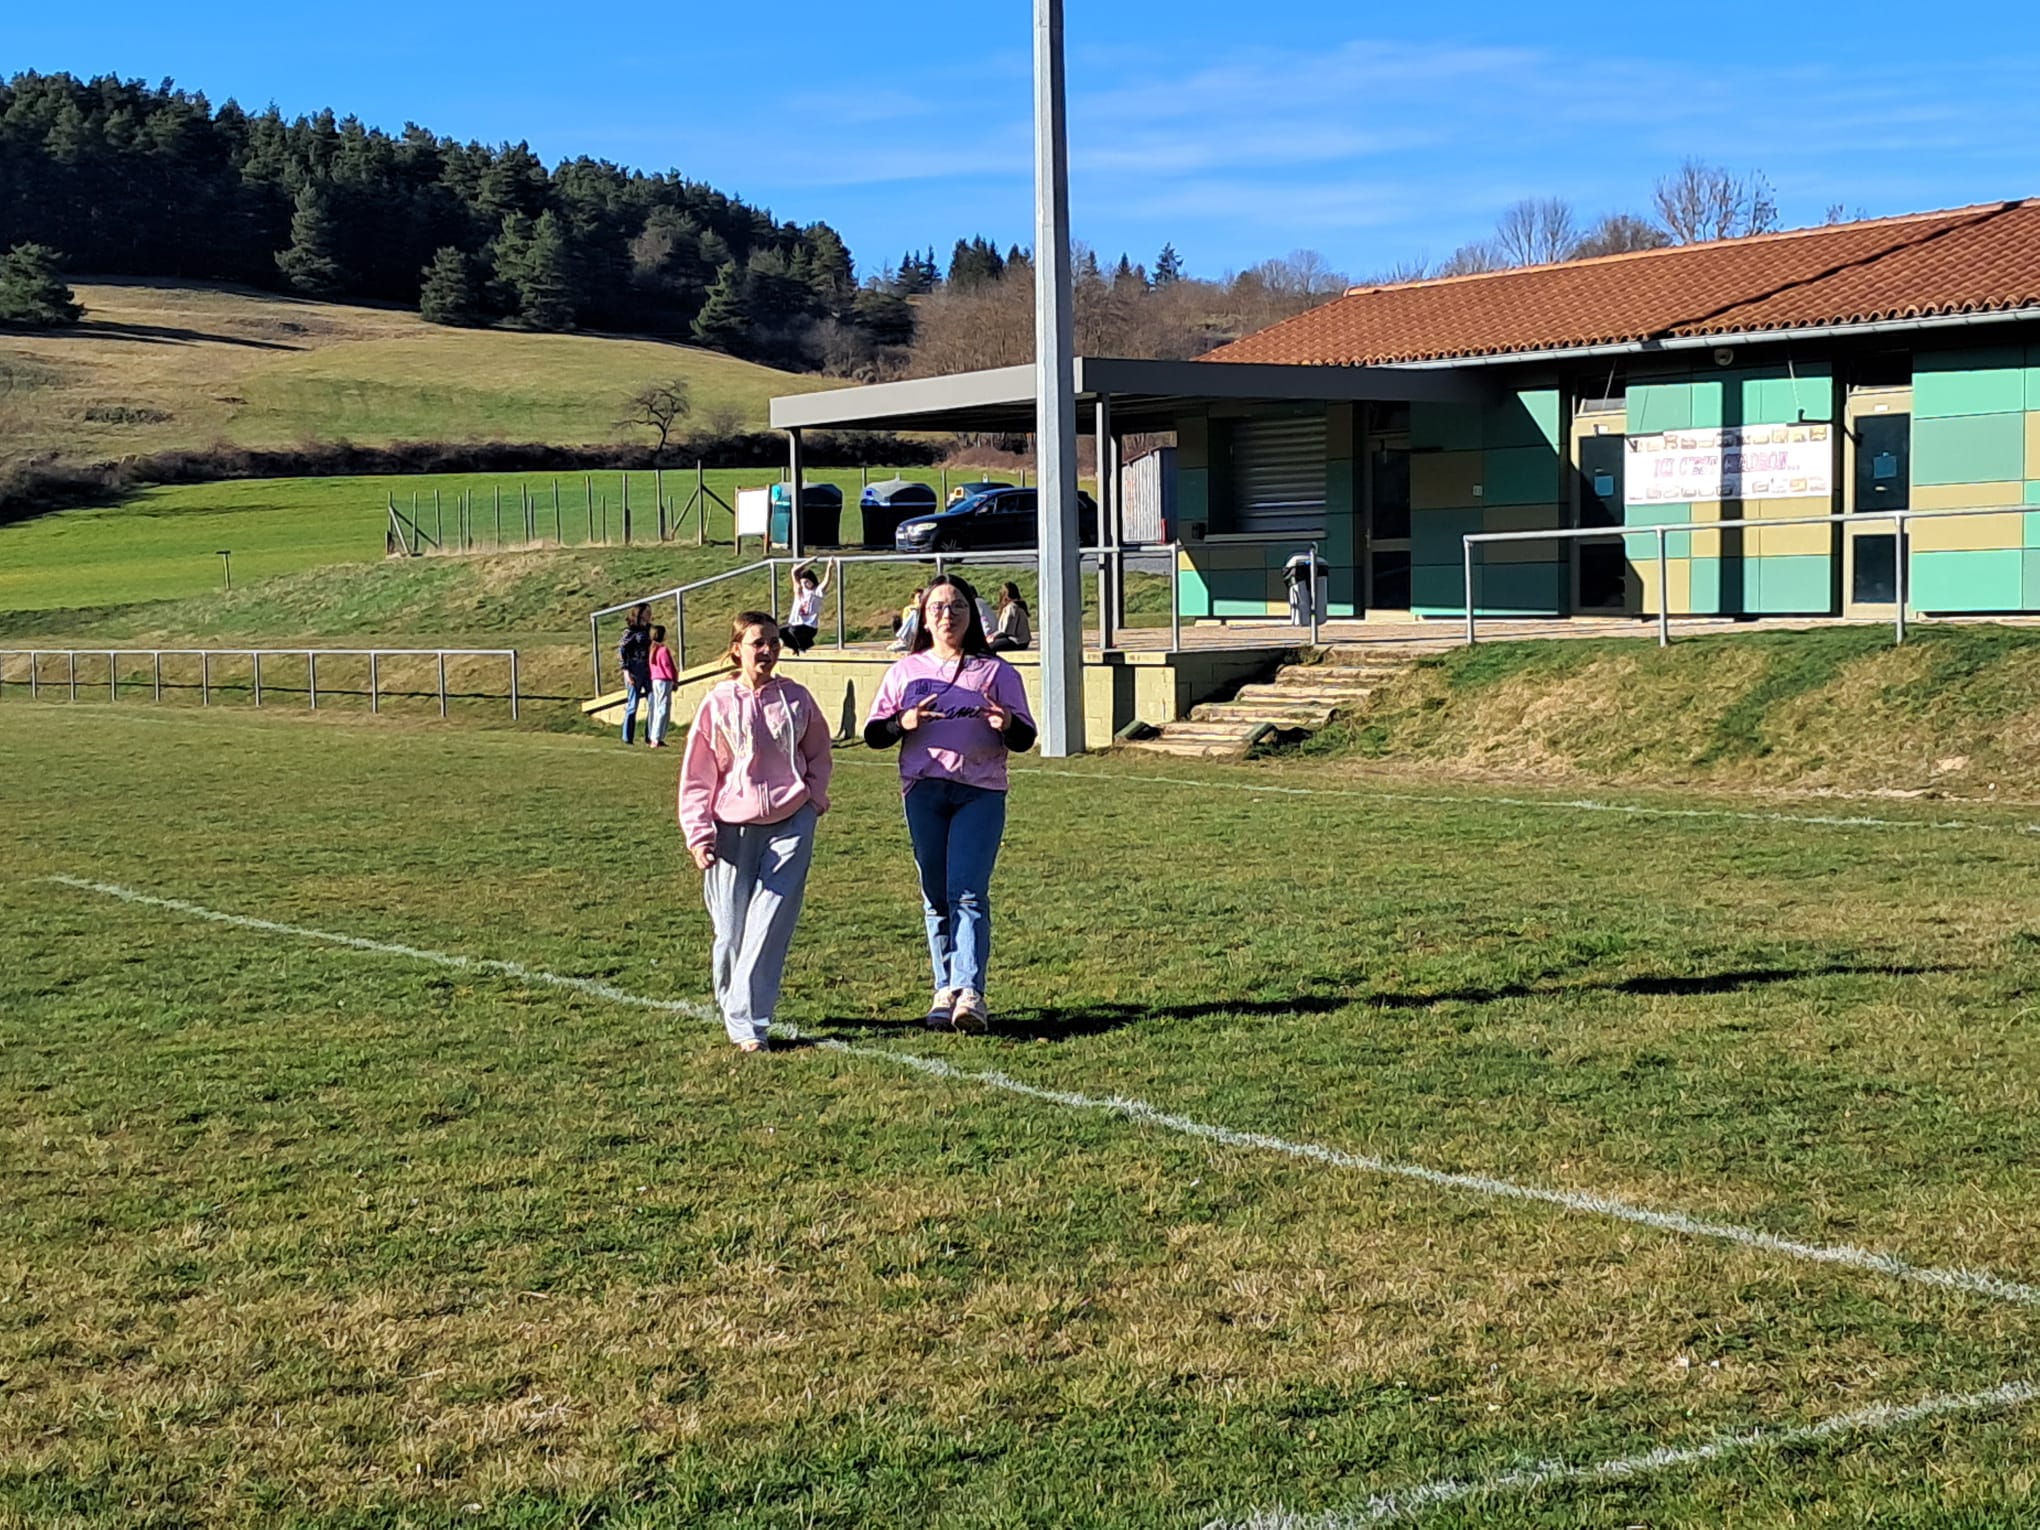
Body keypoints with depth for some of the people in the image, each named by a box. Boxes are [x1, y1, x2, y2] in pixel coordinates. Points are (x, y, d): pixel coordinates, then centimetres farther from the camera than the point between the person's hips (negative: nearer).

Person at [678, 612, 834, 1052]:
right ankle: (734, 1011, 22)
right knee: (732, 929, 3)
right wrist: (698, 834, -3)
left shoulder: (796, 699, 4)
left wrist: (814, 798, 6)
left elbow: (819, 753, 21)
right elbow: (696, 776, 3)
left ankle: (750, 1022, -8)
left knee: (770, 924, -10)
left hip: (790, 823, 0)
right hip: (733, 829, 0)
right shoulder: (718, 704, 0)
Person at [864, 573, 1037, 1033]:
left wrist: (1008, 725, -16)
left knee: (968, 892, -14)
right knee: (935, 897, 4)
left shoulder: (996, 671, 10)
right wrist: (902, 723, -12)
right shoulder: (905, 671, 14)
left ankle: (970, 993, -19)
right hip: (923, 790, 2)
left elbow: (1025, 739, 7)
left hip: (981, 792, -2)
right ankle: (944, 991, 10)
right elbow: (873, 733, 10)